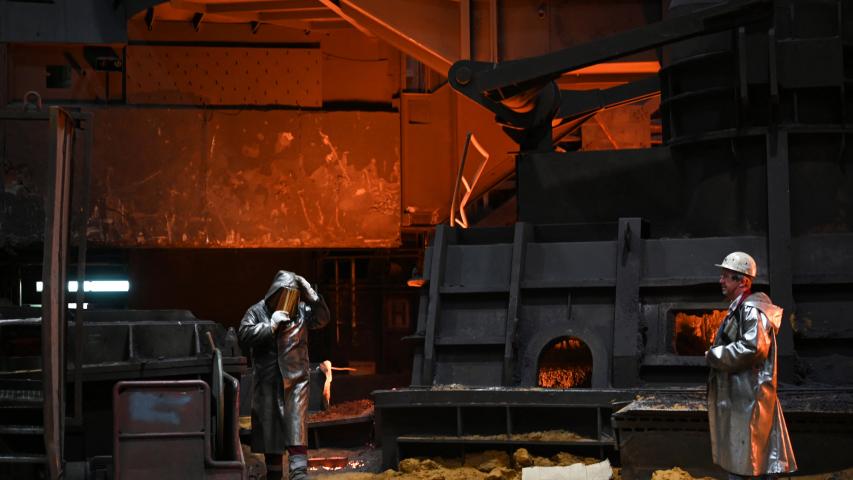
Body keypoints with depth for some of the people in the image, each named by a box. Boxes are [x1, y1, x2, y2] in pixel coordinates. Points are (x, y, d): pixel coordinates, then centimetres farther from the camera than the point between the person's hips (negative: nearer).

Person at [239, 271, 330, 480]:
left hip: (295, 378, 0)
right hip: (267, 380, 0)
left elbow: (322, 319, 1)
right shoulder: (257, 311, 2)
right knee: (269, 425, 6)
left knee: (297, 424, -11)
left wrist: (313, 297, -12)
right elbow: (244, 336, -8)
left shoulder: (301, 310, 7)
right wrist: (270, 326, -17)